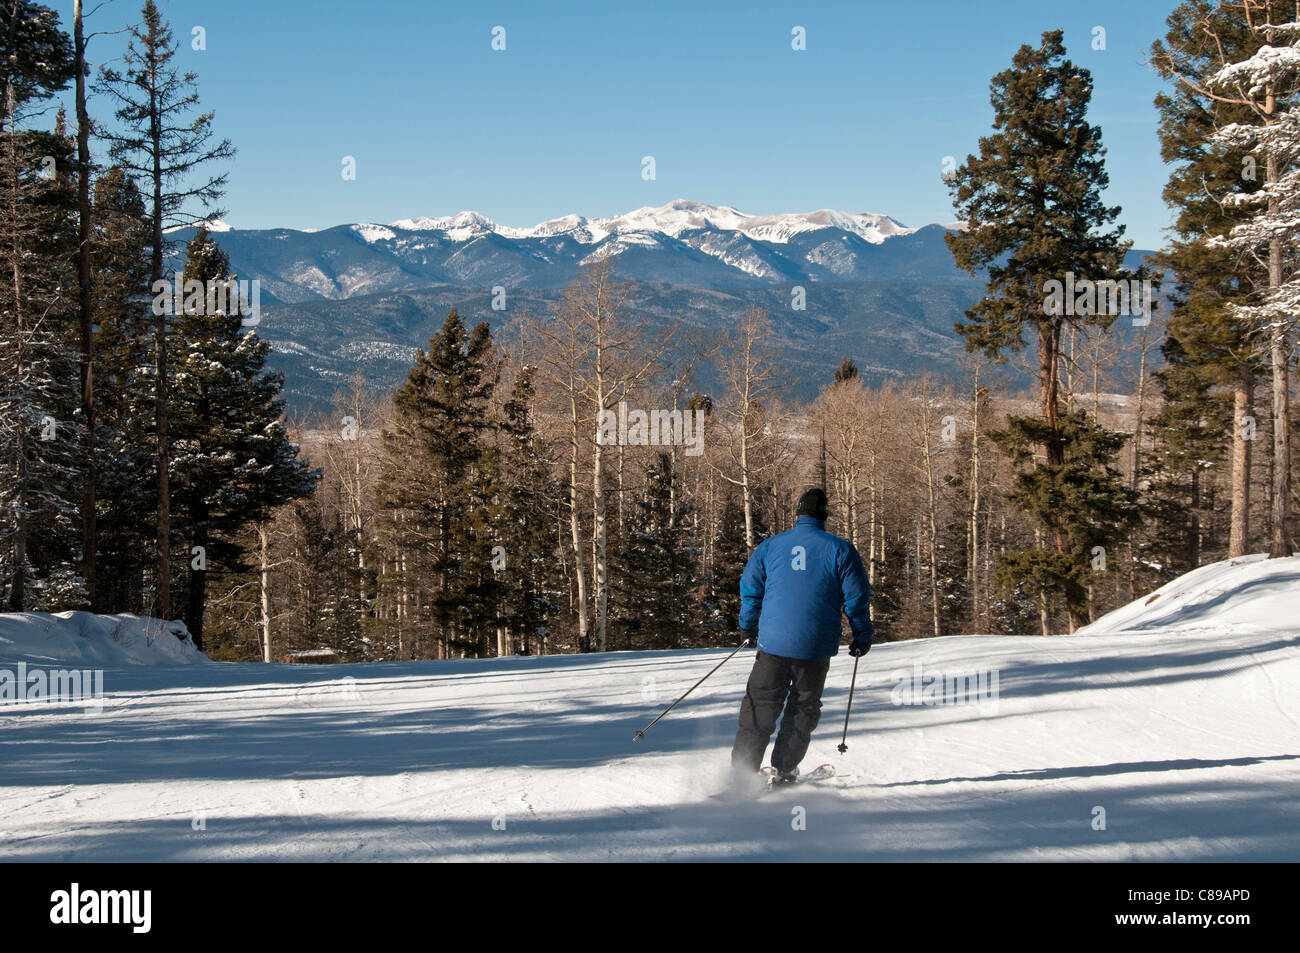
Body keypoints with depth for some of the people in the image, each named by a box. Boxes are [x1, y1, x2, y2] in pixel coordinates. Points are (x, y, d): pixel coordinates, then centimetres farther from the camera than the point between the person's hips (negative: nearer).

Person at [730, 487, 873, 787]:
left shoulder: (770, 546, 5)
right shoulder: (840, 549, -1)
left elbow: (750, 588, 10)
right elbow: (856, 597, -1)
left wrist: (748, 625, 26)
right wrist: (862, 637, 12)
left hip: (773, 643, 1)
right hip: (816, 648, -1)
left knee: (760, 707, 8)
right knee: (803, 708, 15)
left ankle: (742, 771, 0)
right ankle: (784, 771, 13)